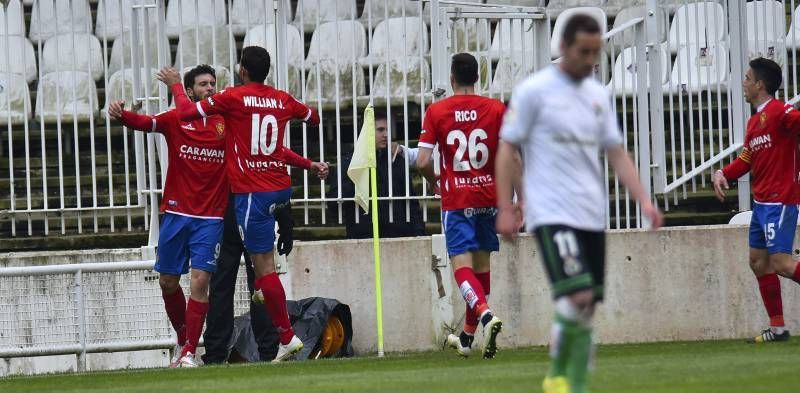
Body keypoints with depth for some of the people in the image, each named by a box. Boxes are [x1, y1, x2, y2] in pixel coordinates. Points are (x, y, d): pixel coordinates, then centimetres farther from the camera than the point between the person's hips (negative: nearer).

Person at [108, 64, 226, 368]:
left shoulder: (227, 123, 2)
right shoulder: (177, 119, 0)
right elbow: (146, 123, -16)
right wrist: (121, 115, -36)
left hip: (210, 217, -1)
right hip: (176, 214, 1)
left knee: (200, 280, -12)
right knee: (168, 281, 9)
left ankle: (189, 353, -9)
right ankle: (183, 339, 30)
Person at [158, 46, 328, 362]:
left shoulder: (233, 97, -7)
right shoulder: (283, 100, 9)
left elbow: (186, 112, -5)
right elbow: (313, 117, 27)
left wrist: (174, 85, 12)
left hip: (252, 191, -6)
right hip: (281, 188, 6)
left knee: (263, 264, -6)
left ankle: (287, 336, -9)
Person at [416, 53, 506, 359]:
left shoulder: (436, 111, -5)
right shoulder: (496, 109, 0)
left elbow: (422, 161, -9)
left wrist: (436, 182, 11)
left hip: (456, 199, -3)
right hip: (489, 196, 3)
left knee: (461, 263, -6)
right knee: (482, 263, 14)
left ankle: (485, 313, -34)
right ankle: (467, 337, 23)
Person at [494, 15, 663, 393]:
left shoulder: (598, 95, 13)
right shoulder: (534, 90, -4)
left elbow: (616, 152, 16)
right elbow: (507, 149, -2)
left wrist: (644, 200, 4)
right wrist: (505, 208, -8)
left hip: (592, 216, 6)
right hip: (552, 215, -6)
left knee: (586, 311, 5)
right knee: (577, 297, -19)